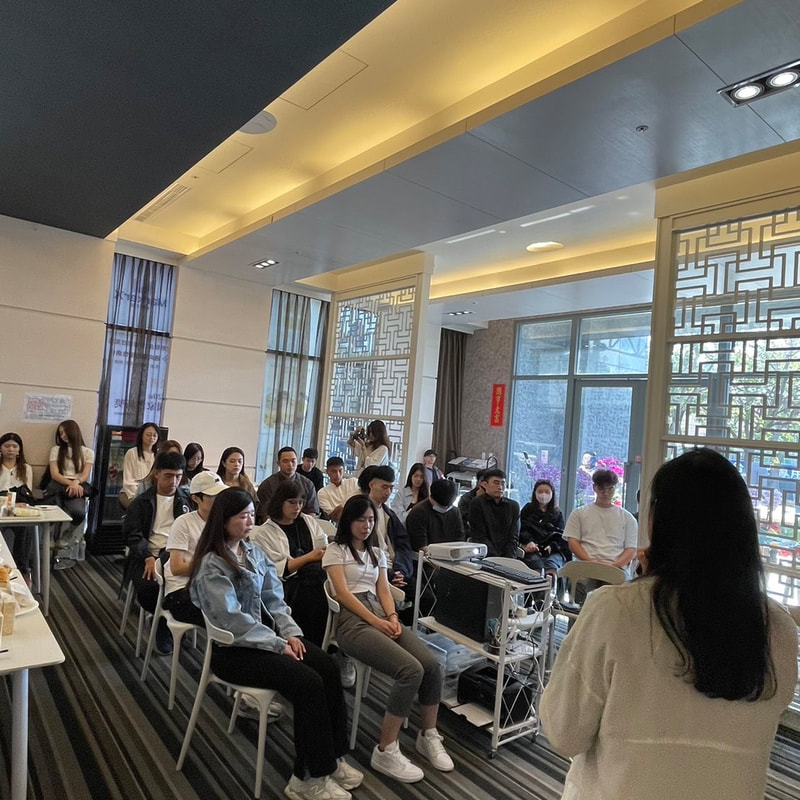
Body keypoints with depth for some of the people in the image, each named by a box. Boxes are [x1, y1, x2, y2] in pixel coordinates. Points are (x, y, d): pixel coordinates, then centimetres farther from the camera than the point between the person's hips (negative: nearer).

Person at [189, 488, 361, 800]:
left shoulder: (254, 552, 8)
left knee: (328, 667, -13)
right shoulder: (211, 565, -16)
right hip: (231, 648, -7)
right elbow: (232, 621, -22)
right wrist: (279, 645, -20)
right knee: (308, 682, -22)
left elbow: (274, 598, 8)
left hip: (263, 632, 7)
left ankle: (333, 756, 0)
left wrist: (290, 632, -7)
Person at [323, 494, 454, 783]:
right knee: (411, 670, -27)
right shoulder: (335, 551, 5)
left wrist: (392, 617, -6)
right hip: (353, 620, -6)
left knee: (433, 665, -17)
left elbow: (383, 590, 15)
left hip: (382, 616, 6)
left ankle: (428, 736, 6)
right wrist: (375, 621, -15)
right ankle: (386, 751, -12)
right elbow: (343, 593, -6)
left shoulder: (377, 552, 23)